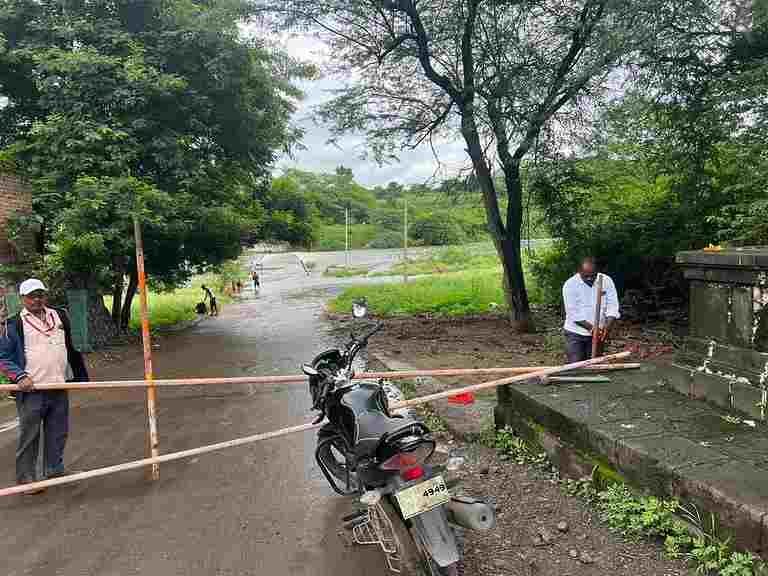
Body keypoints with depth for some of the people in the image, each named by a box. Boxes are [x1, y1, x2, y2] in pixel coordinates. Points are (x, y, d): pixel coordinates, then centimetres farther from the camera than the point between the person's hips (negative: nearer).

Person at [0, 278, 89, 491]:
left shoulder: (60, 316, 12)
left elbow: (71, 350, 19)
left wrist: (81, 376, 17)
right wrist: (20, 376, -17)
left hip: (59, 389, 5)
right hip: (31, 391, -4)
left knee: (58, 434, 13)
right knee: (29, 437, 4)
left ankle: (55, 472, 27)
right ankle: (26, 478, 17)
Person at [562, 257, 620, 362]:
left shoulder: (606, 281, -3)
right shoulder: (570, 285, -12)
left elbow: (612, 306, -6)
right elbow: (573, 313, -16)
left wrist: (607, 326, -23)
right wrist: (591, 327, -27)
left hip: (598, 333, 3)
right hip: (575, 333, -3)